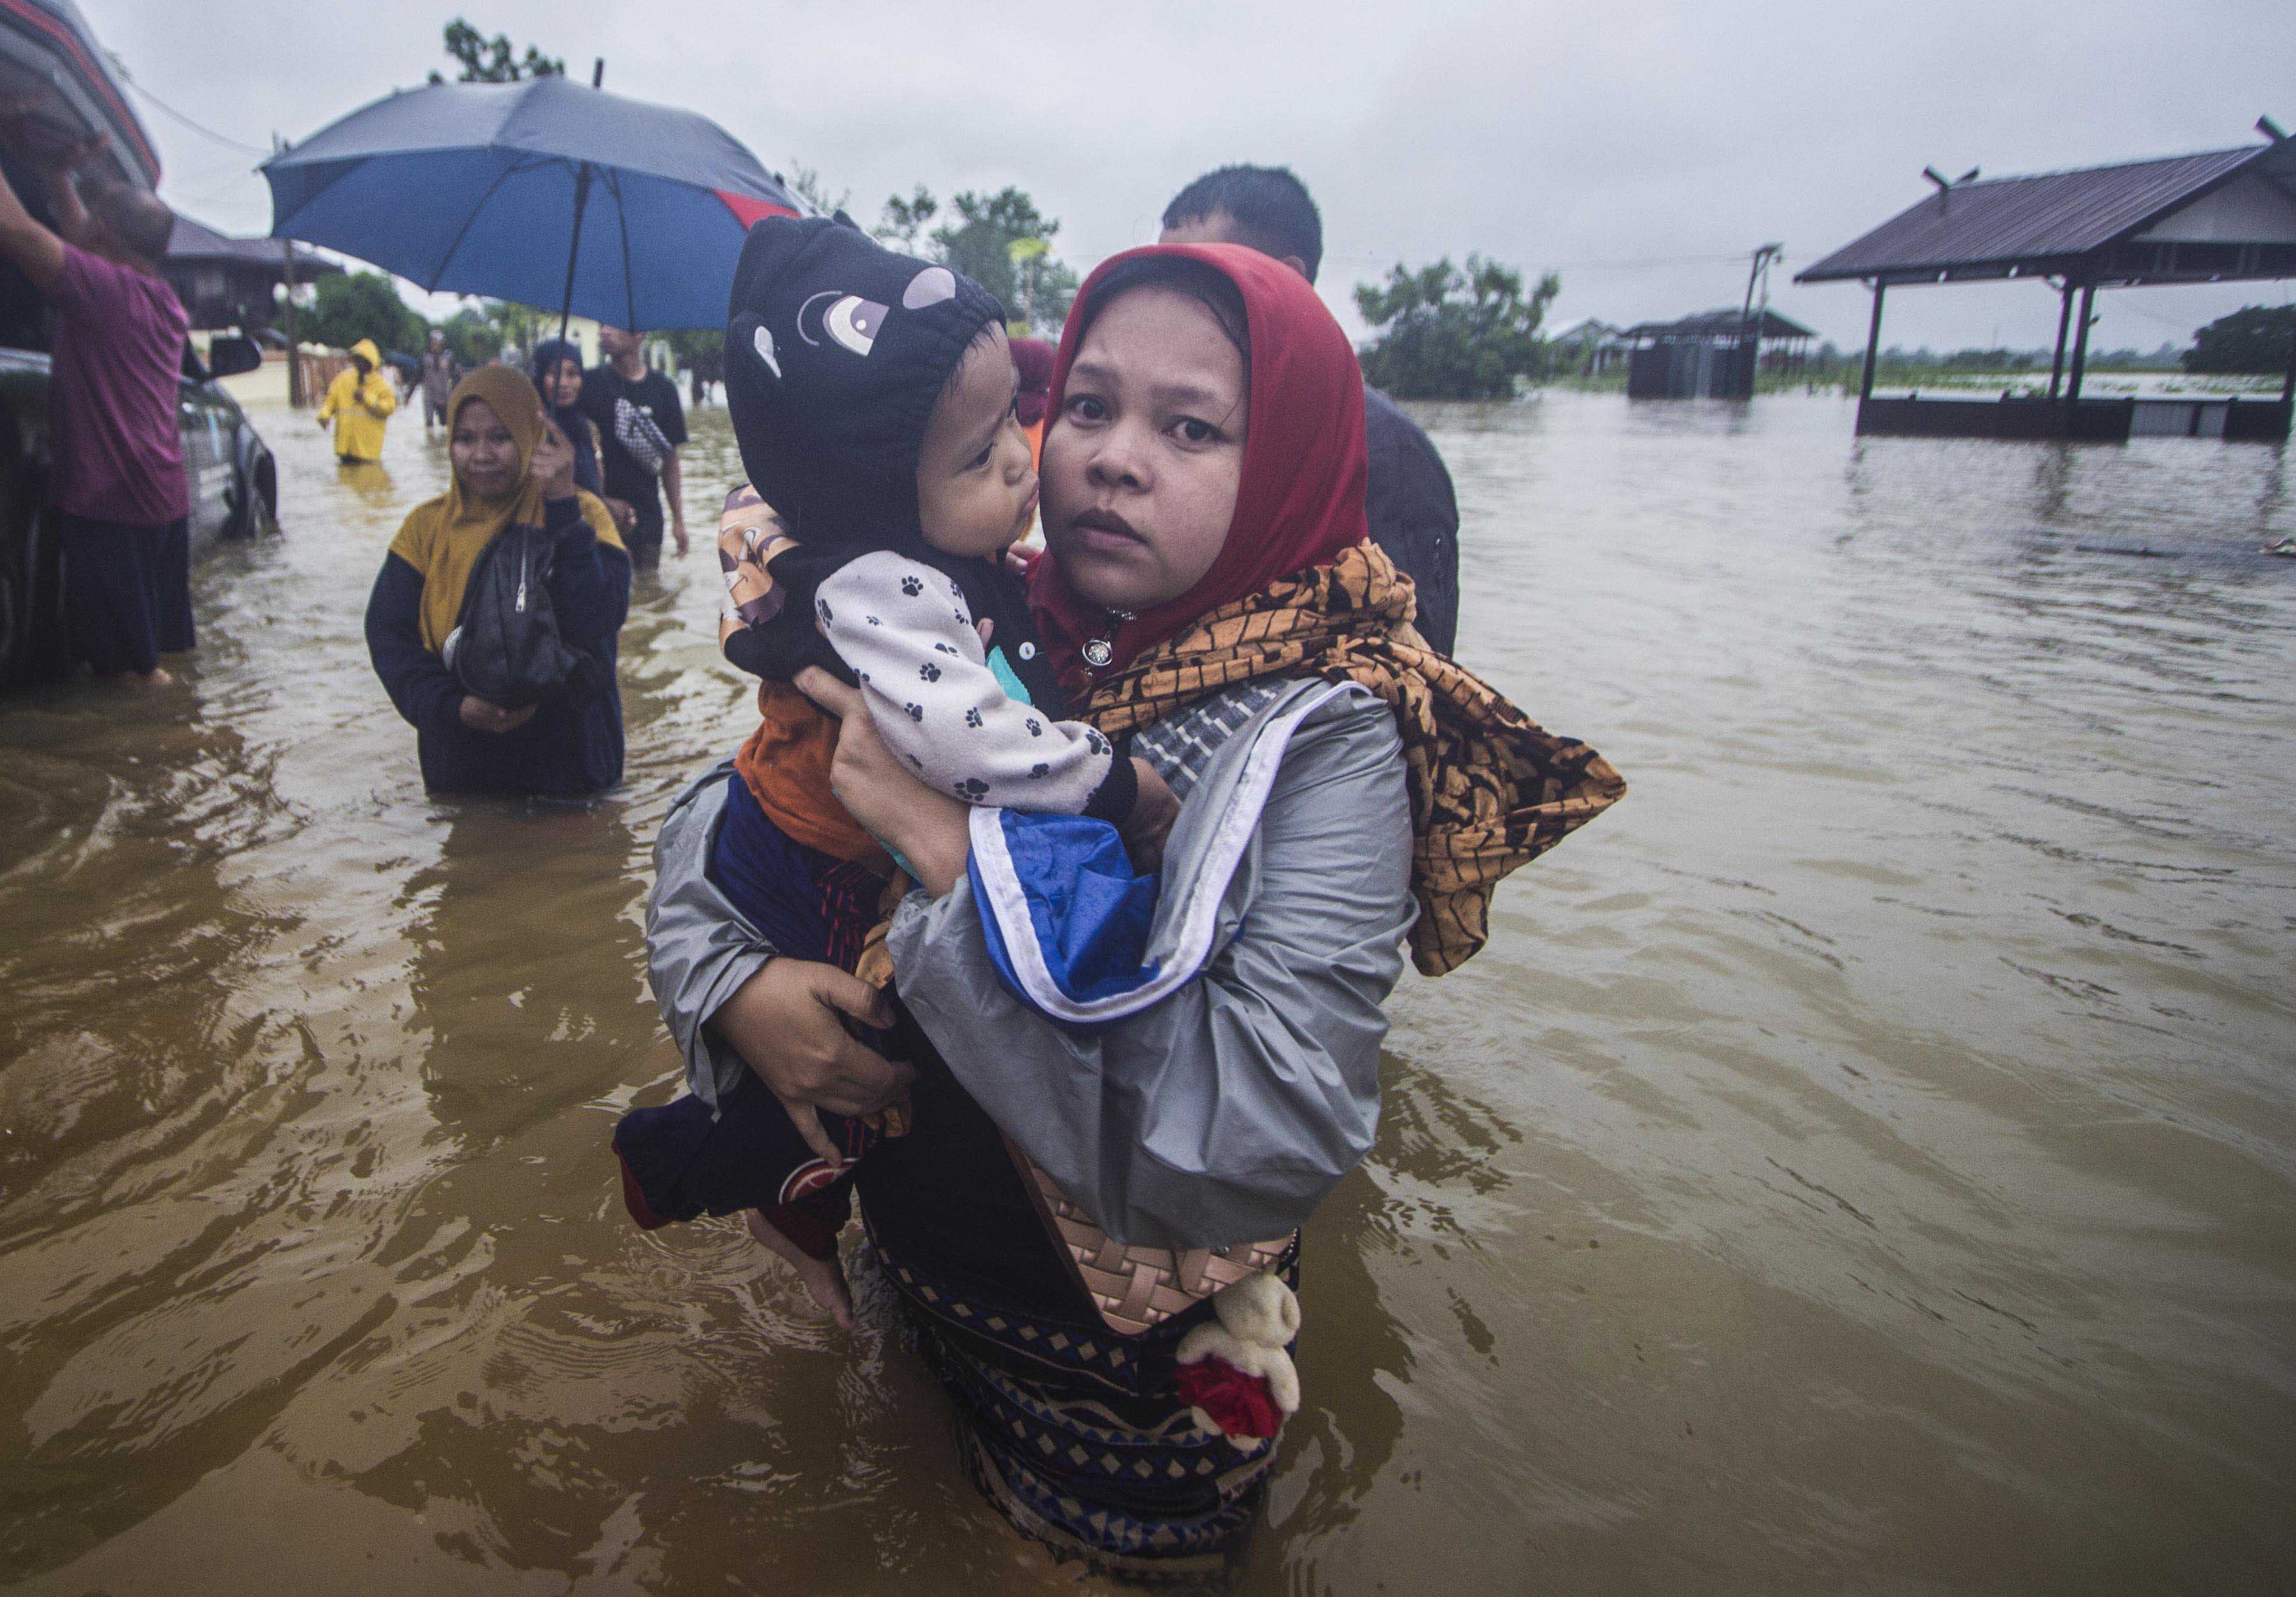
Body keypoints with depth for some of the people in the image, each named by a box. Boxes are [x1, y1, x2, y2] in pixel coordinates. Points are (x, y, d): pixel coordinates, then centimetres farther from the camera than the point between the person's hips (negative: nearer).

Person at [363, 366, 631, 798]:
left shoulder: (580, 515, -6)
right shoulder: (426, 527, 1)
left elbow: (596, 621, -22)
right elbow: (389, 636, -5)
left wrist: (561, 504, -26)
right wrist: (455, 707, -21)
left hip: (568, 757, -2)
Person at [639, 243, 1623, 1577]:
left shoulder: (1324, 739, -24)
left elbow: (1262, 1147, -35)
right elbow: (718, 816, 1)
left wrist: (952, 841, -33)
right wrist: (733, 983, -21)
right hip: (910, 1292, 4)